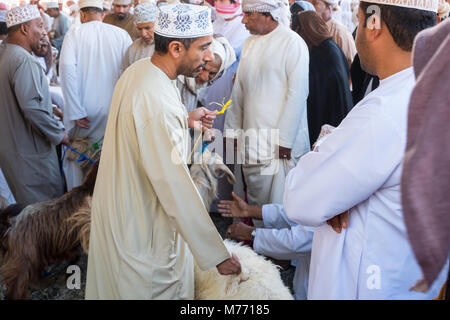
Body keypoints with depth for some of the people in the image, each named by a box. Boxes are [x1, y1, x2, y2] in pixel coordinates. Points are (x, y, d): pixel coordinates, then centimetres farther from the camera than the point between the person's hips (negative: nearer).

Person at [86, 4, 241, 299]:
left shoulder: (137, 71, -2)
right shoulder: (157, 100, -32)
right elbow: (177, 189, -31)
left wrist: (185, 120, 9)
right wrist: (218, 256, -24)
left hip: (117, 206, 9)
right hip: (144, 232, -9)